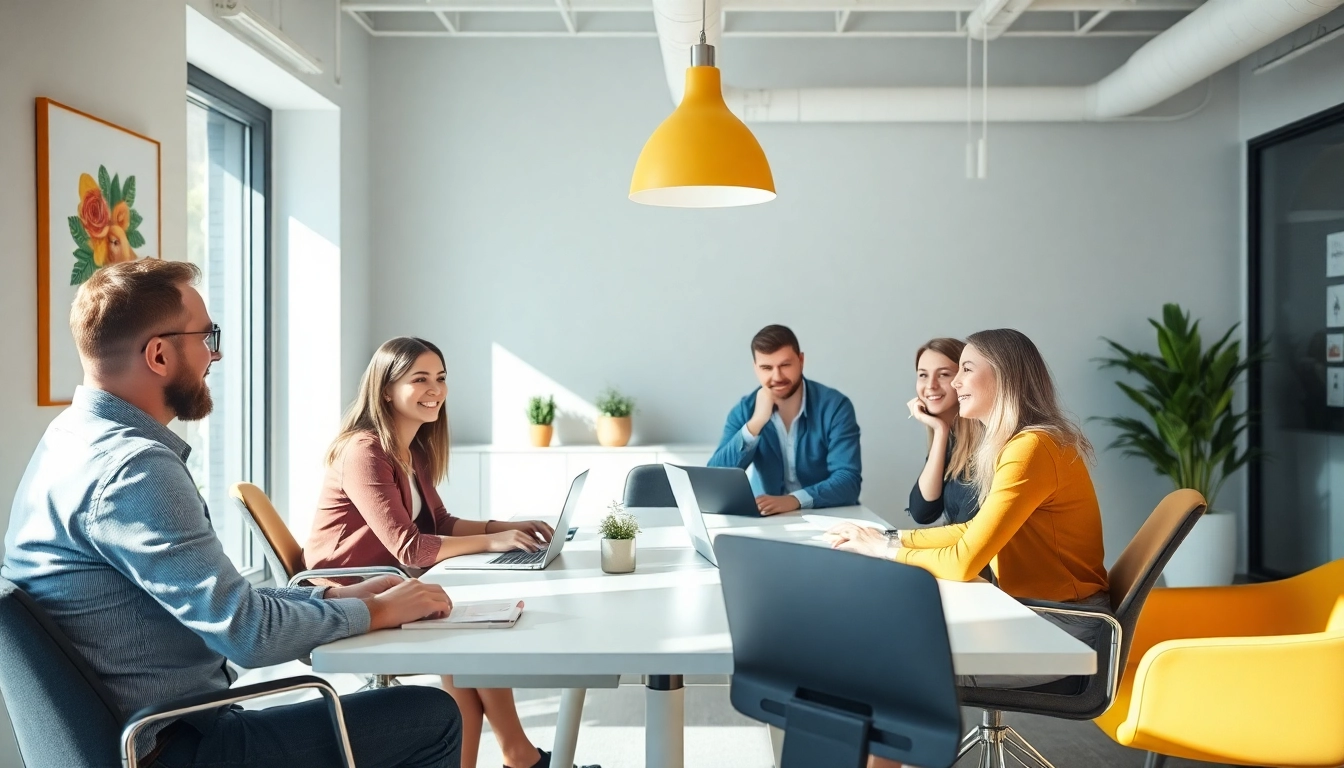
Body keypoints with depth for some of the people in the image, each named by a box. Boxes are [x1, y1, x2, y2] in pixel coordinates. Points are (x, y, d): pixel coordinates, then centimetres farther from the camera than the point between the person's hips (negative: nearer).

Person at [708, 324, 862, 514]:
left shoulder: (835, 406, -9)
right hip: (767, 519, 1)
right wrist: (756, 423, -21)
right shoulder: (744, 410, -2)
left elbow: (849, 480, -17)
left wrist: (794, 500, -32)